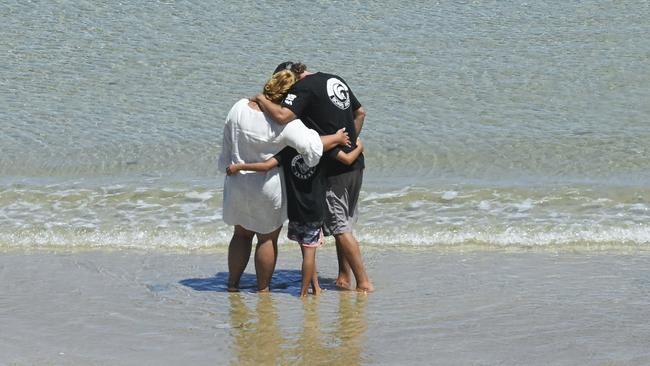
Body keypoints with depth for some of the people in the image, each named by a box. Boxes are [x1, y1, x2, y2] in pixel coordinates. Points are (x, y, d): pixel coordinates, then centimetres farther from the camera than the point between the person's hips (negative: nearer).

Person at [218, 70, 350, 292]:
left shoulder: (239, 108, -7)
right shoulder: (285, 123, -24)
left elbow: (227, 148, 3)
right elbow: (311, 145, -27)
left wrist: (229, 169, 19)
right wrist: (336, 138, -11)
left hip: (237, 184, 5)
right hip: (268, 189, -5)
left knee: (241, 234, 21)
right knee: (268, 238, 12)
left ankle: (232, 284, 27)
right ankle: (263, 289, 18)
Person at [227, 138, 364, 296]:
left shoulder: (286, 150, -7)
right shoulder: (323, 144, -8)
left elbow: (266, 166, -17)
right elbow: (347, 159, -6)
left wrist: (238, 167, -9)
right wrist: (359, 148, 15)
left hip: (295, 210, 1)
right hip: (316, 210, -1)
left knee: (307, 250, 14)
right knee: (309, 251, 3)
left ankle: (315, 287, 18)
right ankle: (304, 291, 3)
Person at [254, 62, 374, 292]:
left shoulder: (303, 88, -13)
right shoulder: (336, 80, 14)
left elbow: (283, 115, -29)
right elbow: (360, 113, 24)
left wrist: (261, 99, -13)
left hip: (334, 169, -8)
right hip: (354, 163, 8)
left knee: (341, 228, -3)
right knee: (343, 225, 17)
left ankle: (364, 282, -3)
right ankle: (344, 276, 21)